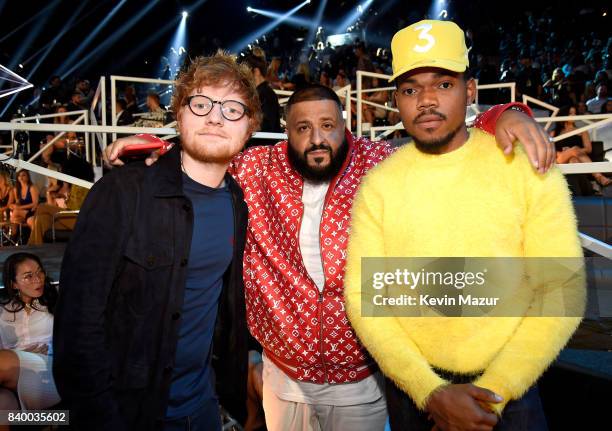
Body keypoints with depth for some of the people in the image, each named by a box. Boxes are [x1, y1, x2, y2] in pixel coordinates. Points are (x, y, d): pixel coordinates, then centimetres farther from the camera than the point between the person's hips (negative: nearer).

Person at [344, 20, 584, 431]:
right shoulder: (378, 184, -5)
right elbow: (362, 295, -7)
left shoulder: (530, 168, -8)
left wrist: (493, 392, -15)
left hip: (508, 388, -1)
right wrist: (430, 392, -15)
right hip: (412, 387, 2)